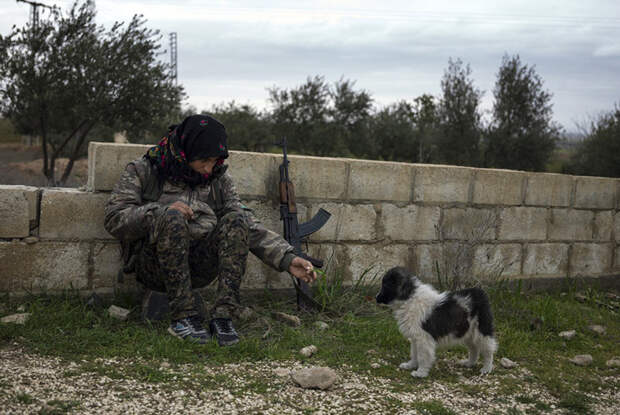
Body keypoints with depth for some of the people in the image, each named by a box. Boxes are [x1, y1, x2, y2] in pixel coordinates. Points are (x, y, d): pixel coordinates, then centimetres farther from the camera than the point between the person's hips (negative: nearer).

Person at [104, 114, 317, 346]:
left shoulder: (218, 180, 13)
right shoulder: (144, 171, 4)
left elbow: (250, 227, 7)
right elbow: (114, 220, -4)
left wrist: (287, 259, -6)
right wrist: (161, 211, -18)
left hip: (199, 268, 3)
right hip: (153, 264, -3)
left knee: (236, 218, -21)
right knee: (173, 217, -31)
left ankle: (223, 316, -27)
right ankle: (183, 317, -30)